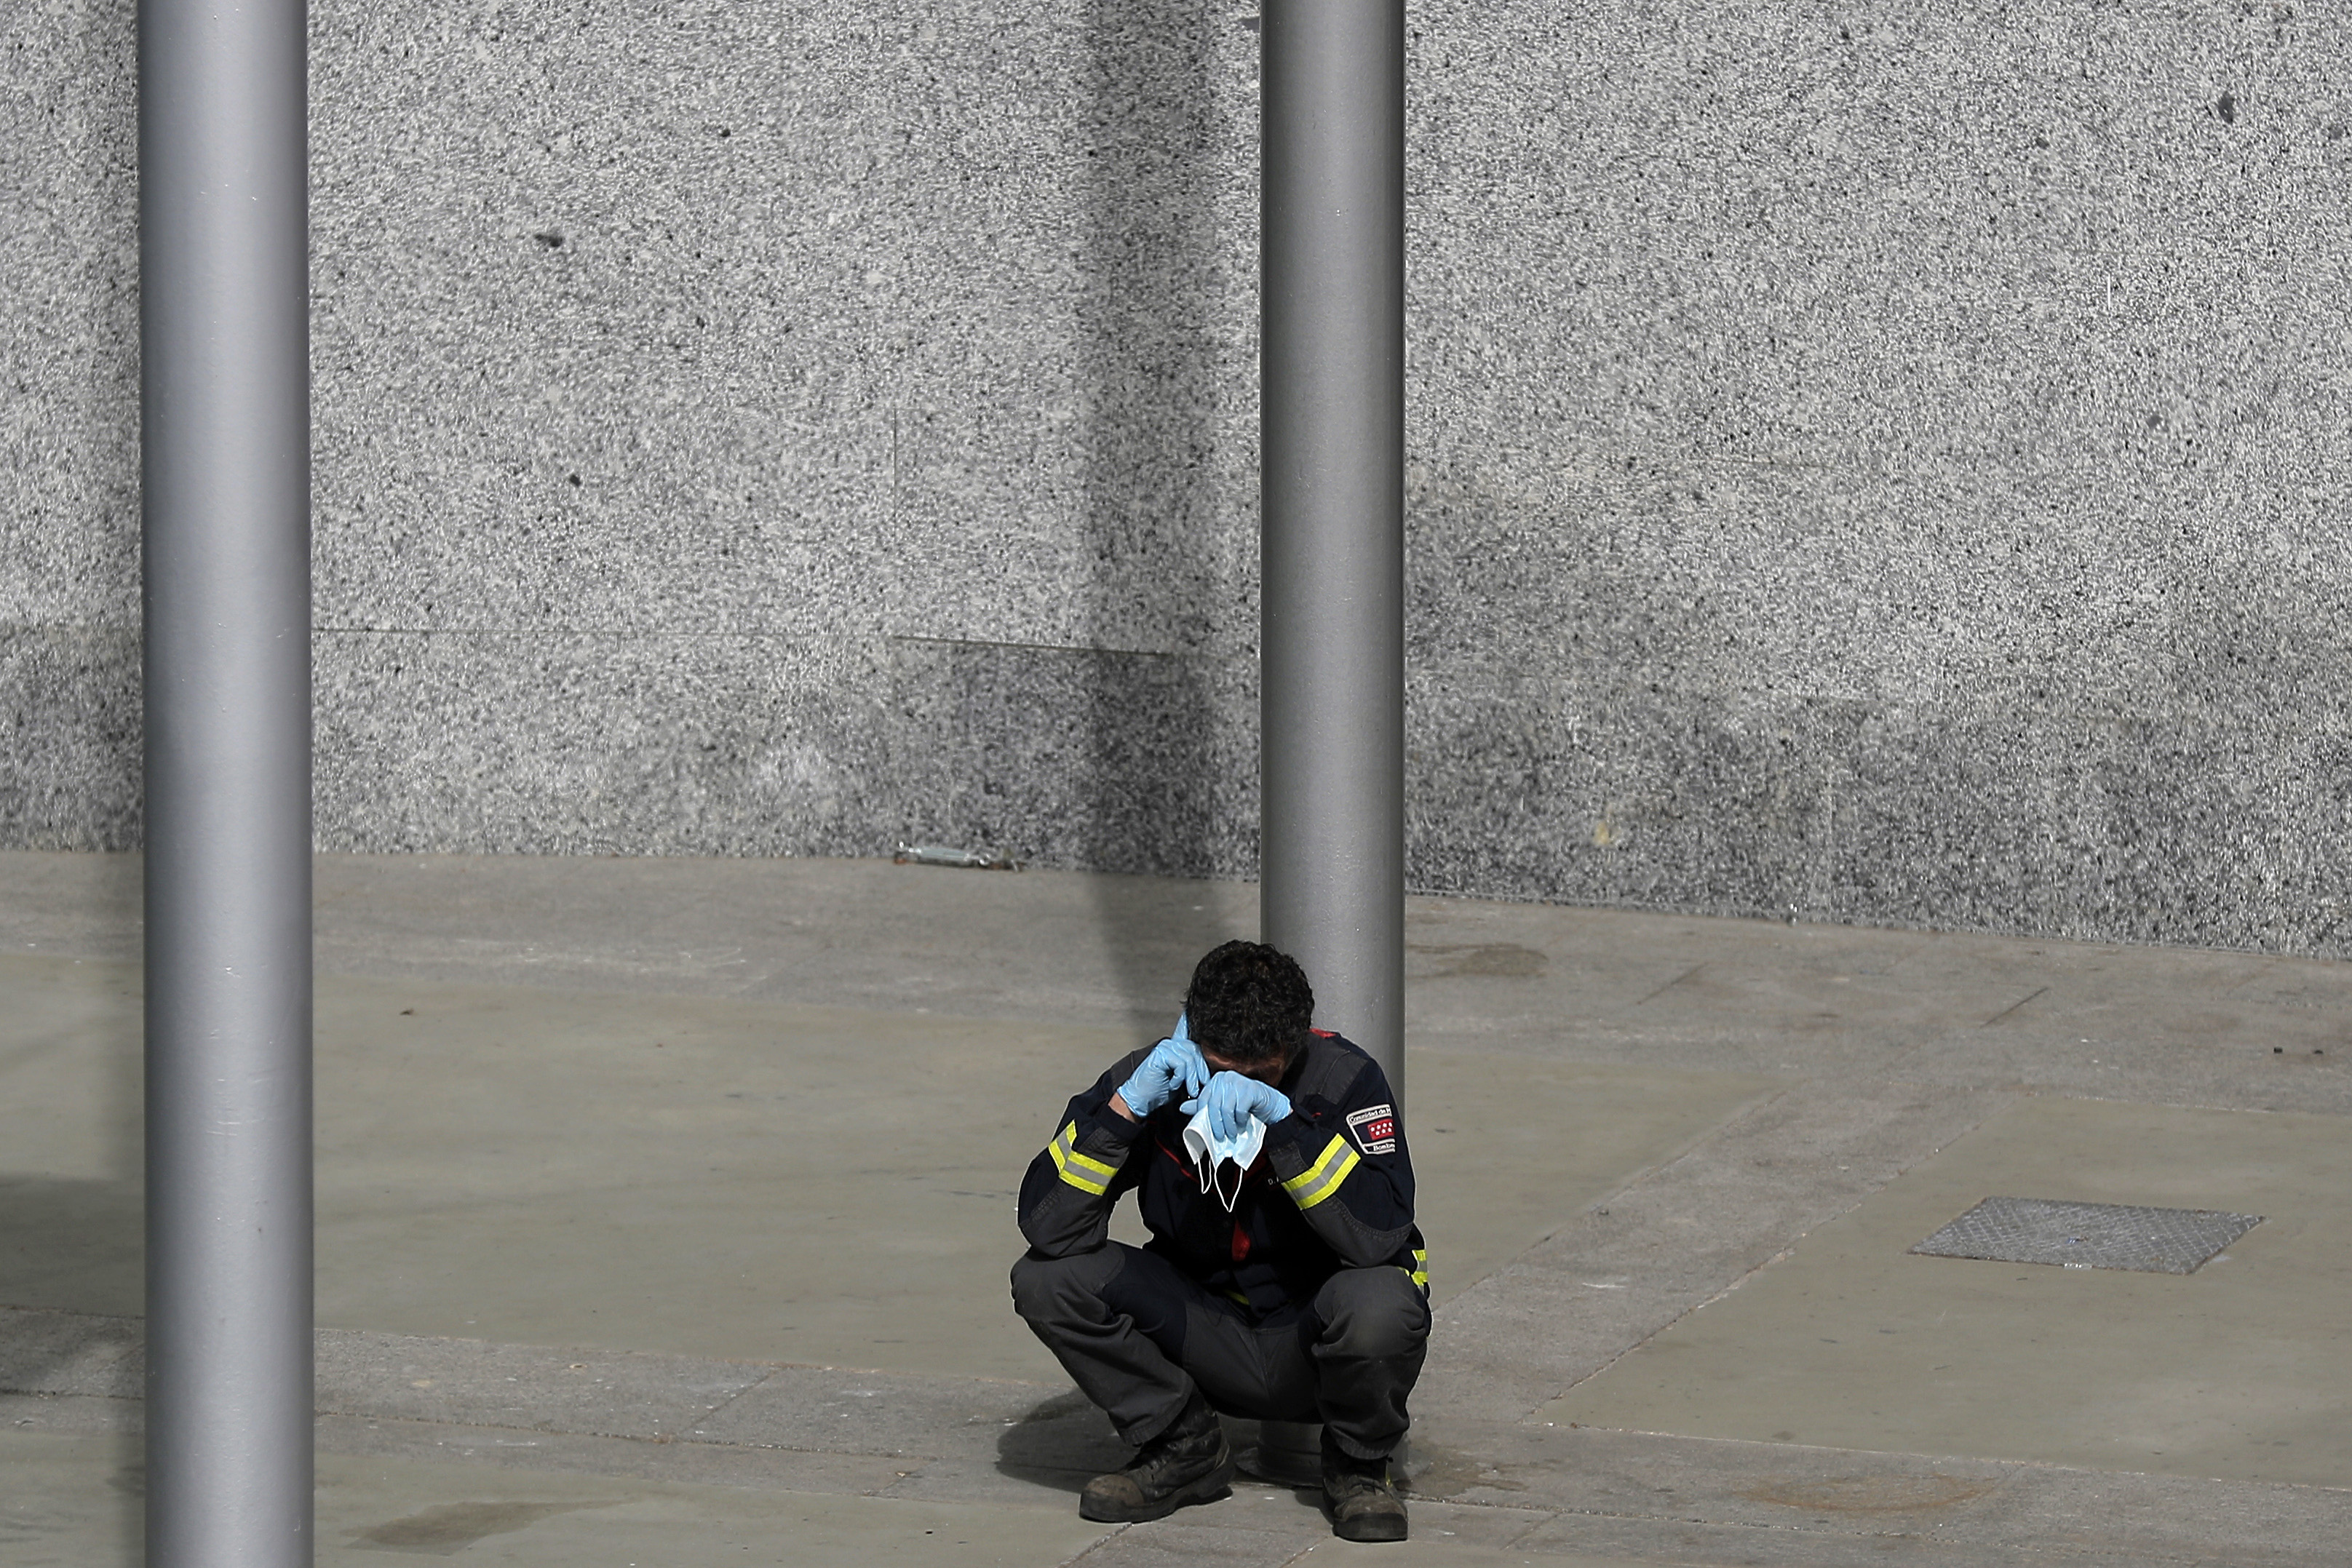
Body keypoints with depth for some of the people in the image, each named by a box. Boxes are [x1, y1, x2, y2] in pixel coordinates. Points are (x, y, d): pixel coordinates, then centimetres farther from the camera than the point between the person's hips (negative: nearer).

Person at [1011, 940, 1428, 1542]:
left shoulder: (1344, 1080, -18)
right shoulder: (1149, 1082, -12)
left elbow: (1380, 1238, -33)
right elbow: (1048, 1228, -22)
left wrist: (1281, 1118, -37)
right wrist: (1127, 1107, -32)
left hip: (1319, 1346, -3)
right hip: (1209, 1335, 3)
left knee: (1378, 1306, -37)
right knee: (1047, 1279, -18)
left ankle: (1358, 1467, -3)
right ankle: (1183, 1449, 4)